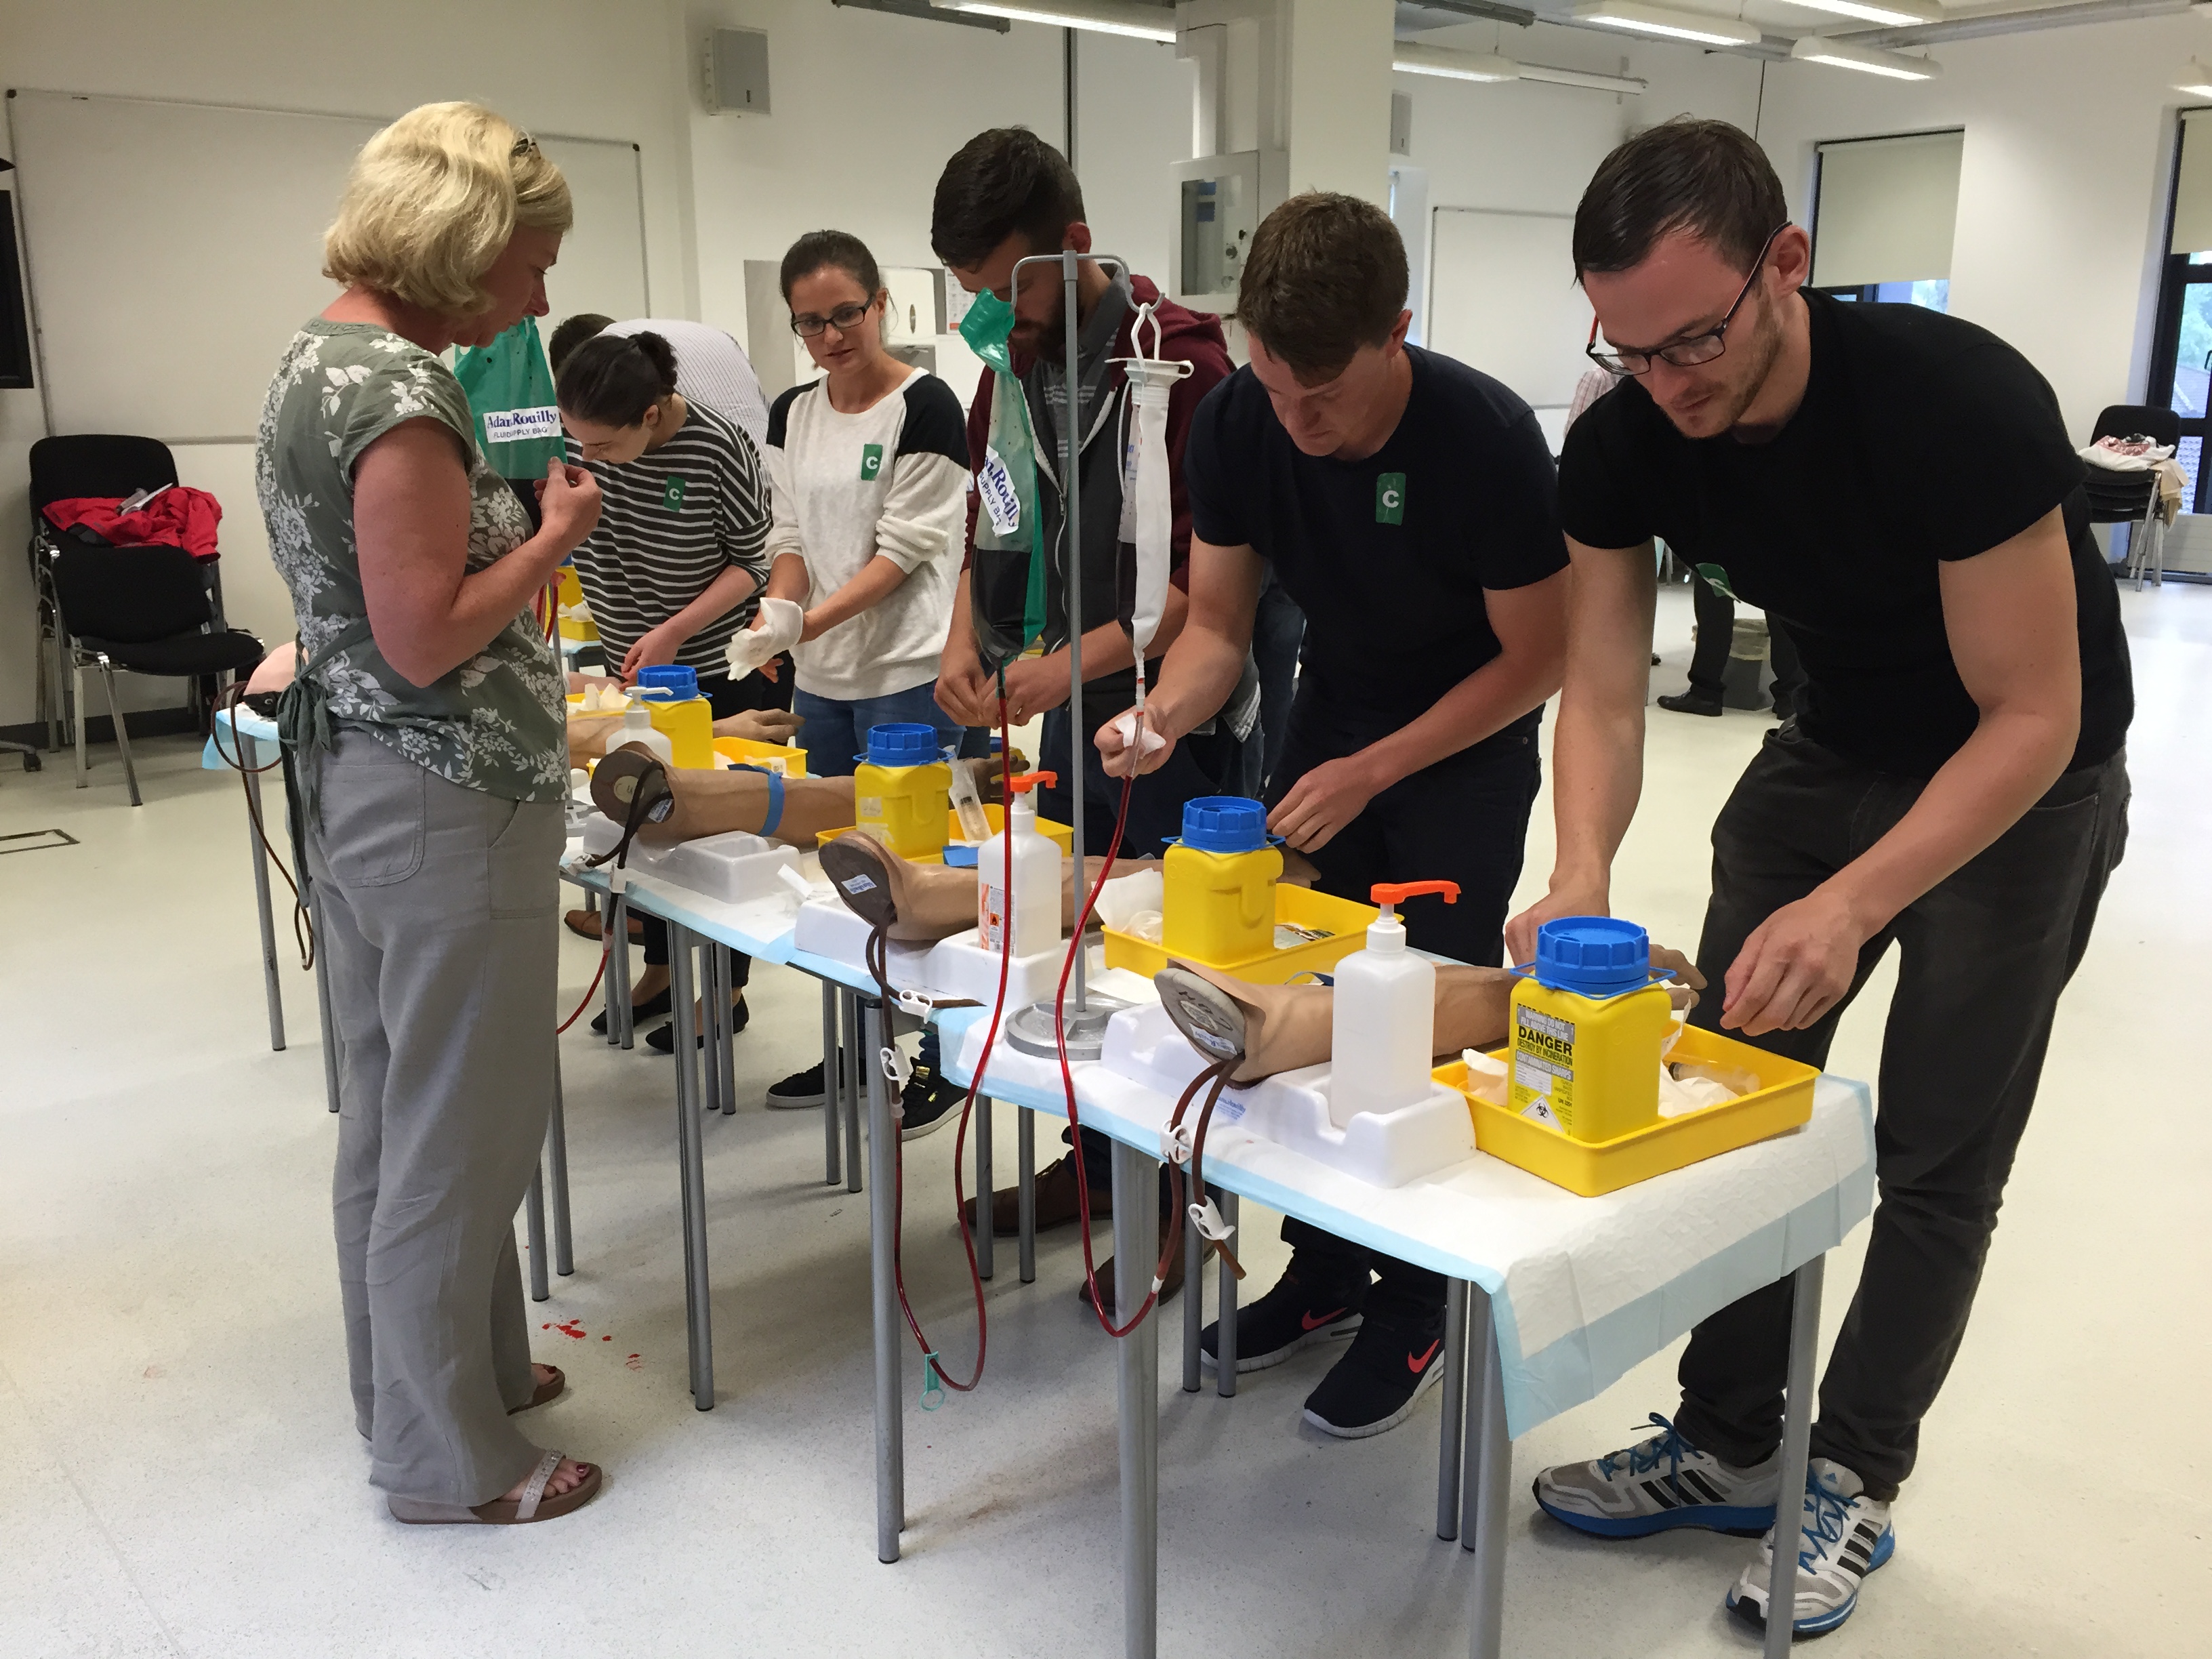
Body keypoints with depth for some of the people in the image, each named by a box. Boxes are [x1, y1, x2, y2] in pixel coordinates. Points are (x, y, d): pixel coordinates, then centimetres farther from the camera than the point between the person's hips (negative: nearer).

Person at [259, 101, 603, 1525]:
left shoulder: (319, 355, 11)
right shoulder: (401, 390, -20)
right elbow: (427, 641, -22)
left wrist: (512, 513, 14)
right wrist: (556, 533, -11)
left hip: (353, 781, 10)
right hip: (447, 805, -10)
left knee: (394, 1113, 19)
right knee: (463, 1129, 2)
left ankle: (433, 1371, 37)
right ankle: (449, 1456, 18)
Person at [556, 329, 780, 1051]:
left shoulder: (715, 448, -23)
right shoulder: (577, 437, -11)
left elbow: (754, 561, -14)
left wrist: (676, 631, -23)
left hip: (725, 670, -5)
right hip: (632, 663, 5)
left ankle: (726, 990, 18)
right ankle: (660, 970, 31)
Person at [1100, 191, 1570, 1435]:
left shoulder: (1483, 437, -28)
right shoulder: (1237, 425, -16)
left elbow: (1538, 657, -19)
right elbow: (1219, 620, -7)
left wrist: (1371, 774, -24)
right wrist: (1163, 717, -29)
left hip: (1468, 744, -4)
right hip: (1332, 715, 5)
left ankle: (1413, 1311, 13)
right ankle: (1326, 1273, 23)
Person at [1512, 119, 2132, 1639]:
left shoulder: (1958, 404, -33)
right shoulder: (1626, 444, -18)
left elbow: (2033, 719, -30)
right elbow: (1603, 692, -16)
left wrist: (1849, 907, -42)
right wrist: (1583, 877, -35)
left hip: (2020, 781, -5)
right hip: (1837, 749, 5)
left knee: (1935, 1159, 0)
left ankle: (1851, 1485, 18)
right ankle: (1734, 1448, 19)